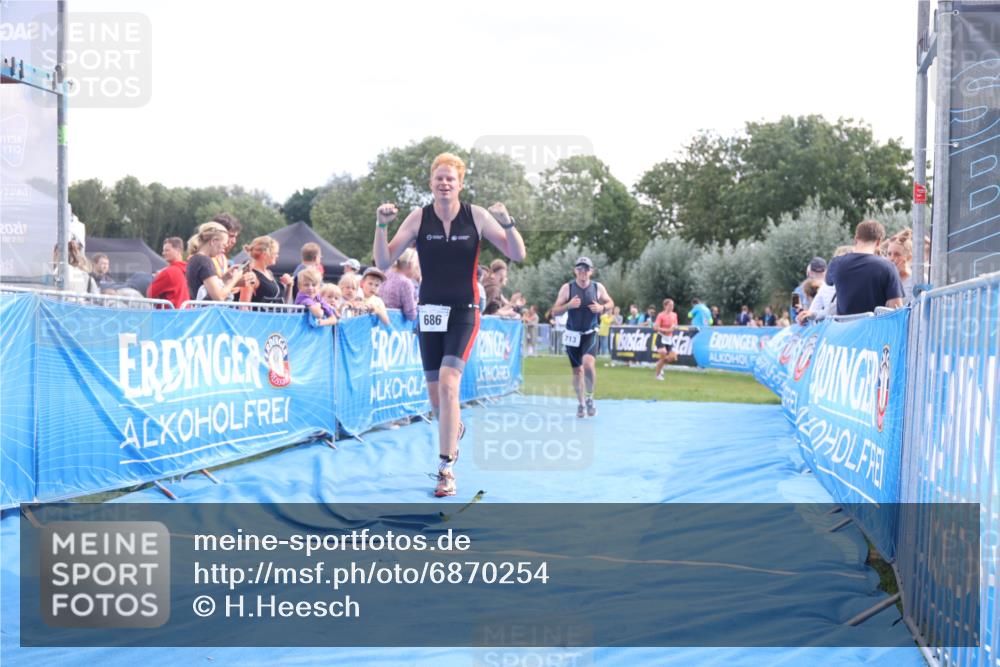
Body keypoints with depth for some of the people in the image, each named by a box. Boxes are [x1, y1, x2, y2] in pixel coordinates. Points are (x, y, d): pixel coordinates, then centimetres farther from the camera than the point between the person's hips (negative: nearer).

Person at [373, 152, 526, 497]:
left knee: (448, 383, -21)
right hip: (430, 312, 3)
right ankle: (455, 429, 48)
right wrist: (381, 226, -18)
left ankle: (446, 469, -16)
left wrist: (506, 223, -21)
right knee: (436, 395, 11)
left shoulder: (476, 216, -5)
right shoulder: (419, 218, -2)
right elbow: (383, 262, -3)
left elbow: (517, 255, -4)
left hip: (464, 313, -3)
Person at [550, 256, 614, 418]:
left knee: (588, 363, -25)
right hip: (573, 335, 1)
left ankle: (590, 397, -3)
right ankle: (581, 404, 25)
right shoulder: (567, 288, -4)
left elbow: (610, 303, 13)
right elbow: (555, 311, -4)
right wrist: (569, 305, -23)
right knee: (577, 370, 7)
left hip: (590, 334, -1)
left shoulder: (598, 288, -1)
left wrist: (602, 308, -9)